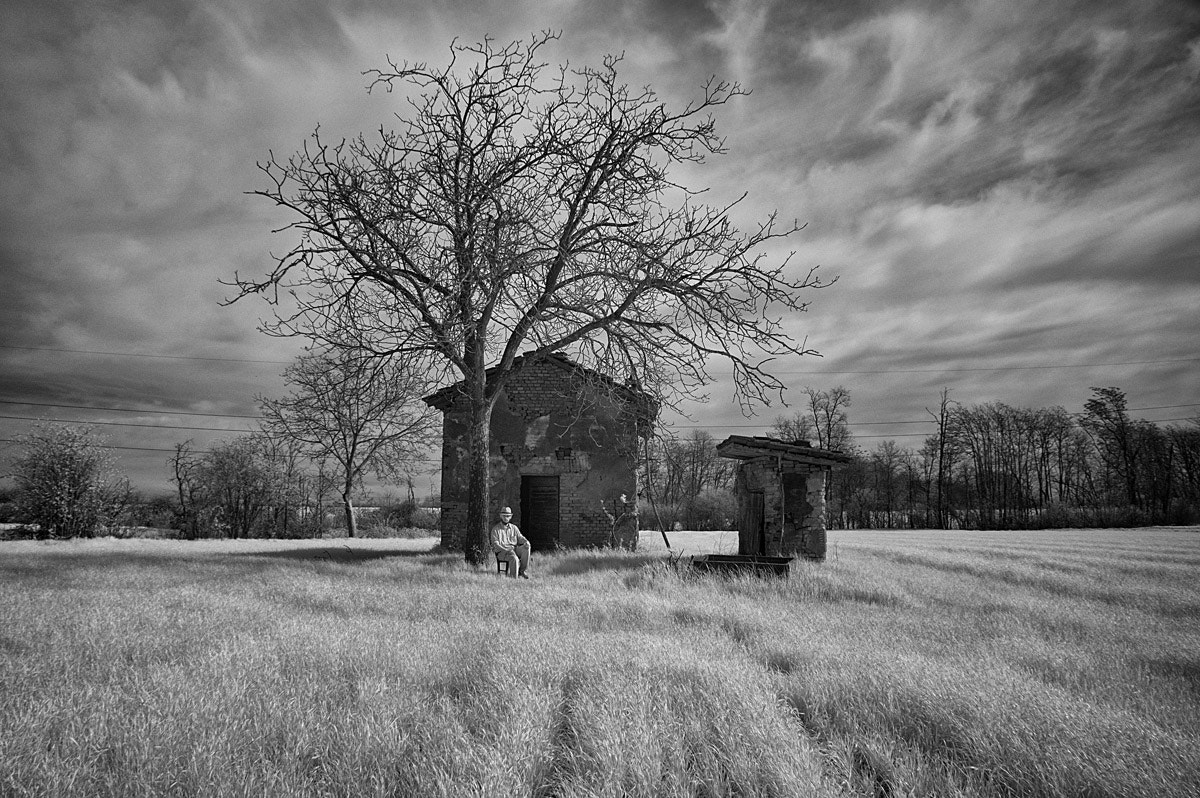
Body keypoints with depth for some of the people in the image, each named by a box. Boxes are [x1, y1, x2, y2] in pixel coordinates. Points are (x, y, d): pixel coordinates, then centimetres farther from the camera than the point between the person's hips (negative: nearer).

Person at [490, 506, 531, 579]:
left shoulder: (514, 528, 19)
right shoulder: (495, 529, 4)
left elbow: (520, 537, 14)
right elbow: (495, 544, -5)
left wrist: (526, 542, -12)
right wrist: (506, 550, -21)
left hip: (515, 549, 5)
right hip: (502, 552, -5)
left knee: (526, 548, -24)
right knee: (514, 558, -35)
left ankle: (522, 570, -16)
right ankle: (514, 578, -28)